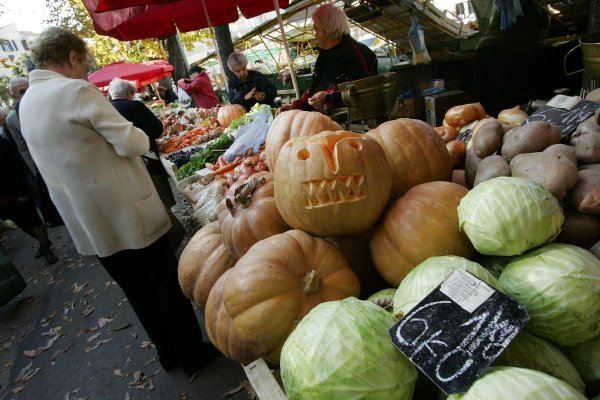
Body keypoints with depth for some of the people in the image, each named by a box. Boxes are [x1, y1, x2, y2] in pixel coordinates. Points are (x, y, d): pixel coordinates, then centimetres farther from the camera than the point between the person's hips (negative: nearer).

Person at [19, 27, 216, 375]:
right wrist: (141, 137, 2)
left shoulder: (27, 102, 11)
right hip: (129, 213, -8)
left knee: (138, 291, 19)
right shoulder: (77, 90, -15)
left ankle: (168, 352, 35)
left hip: (88, 222, 8)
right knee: (168, 285, 8)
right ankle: (193, 354, 24)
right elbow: (131, 143, -19)